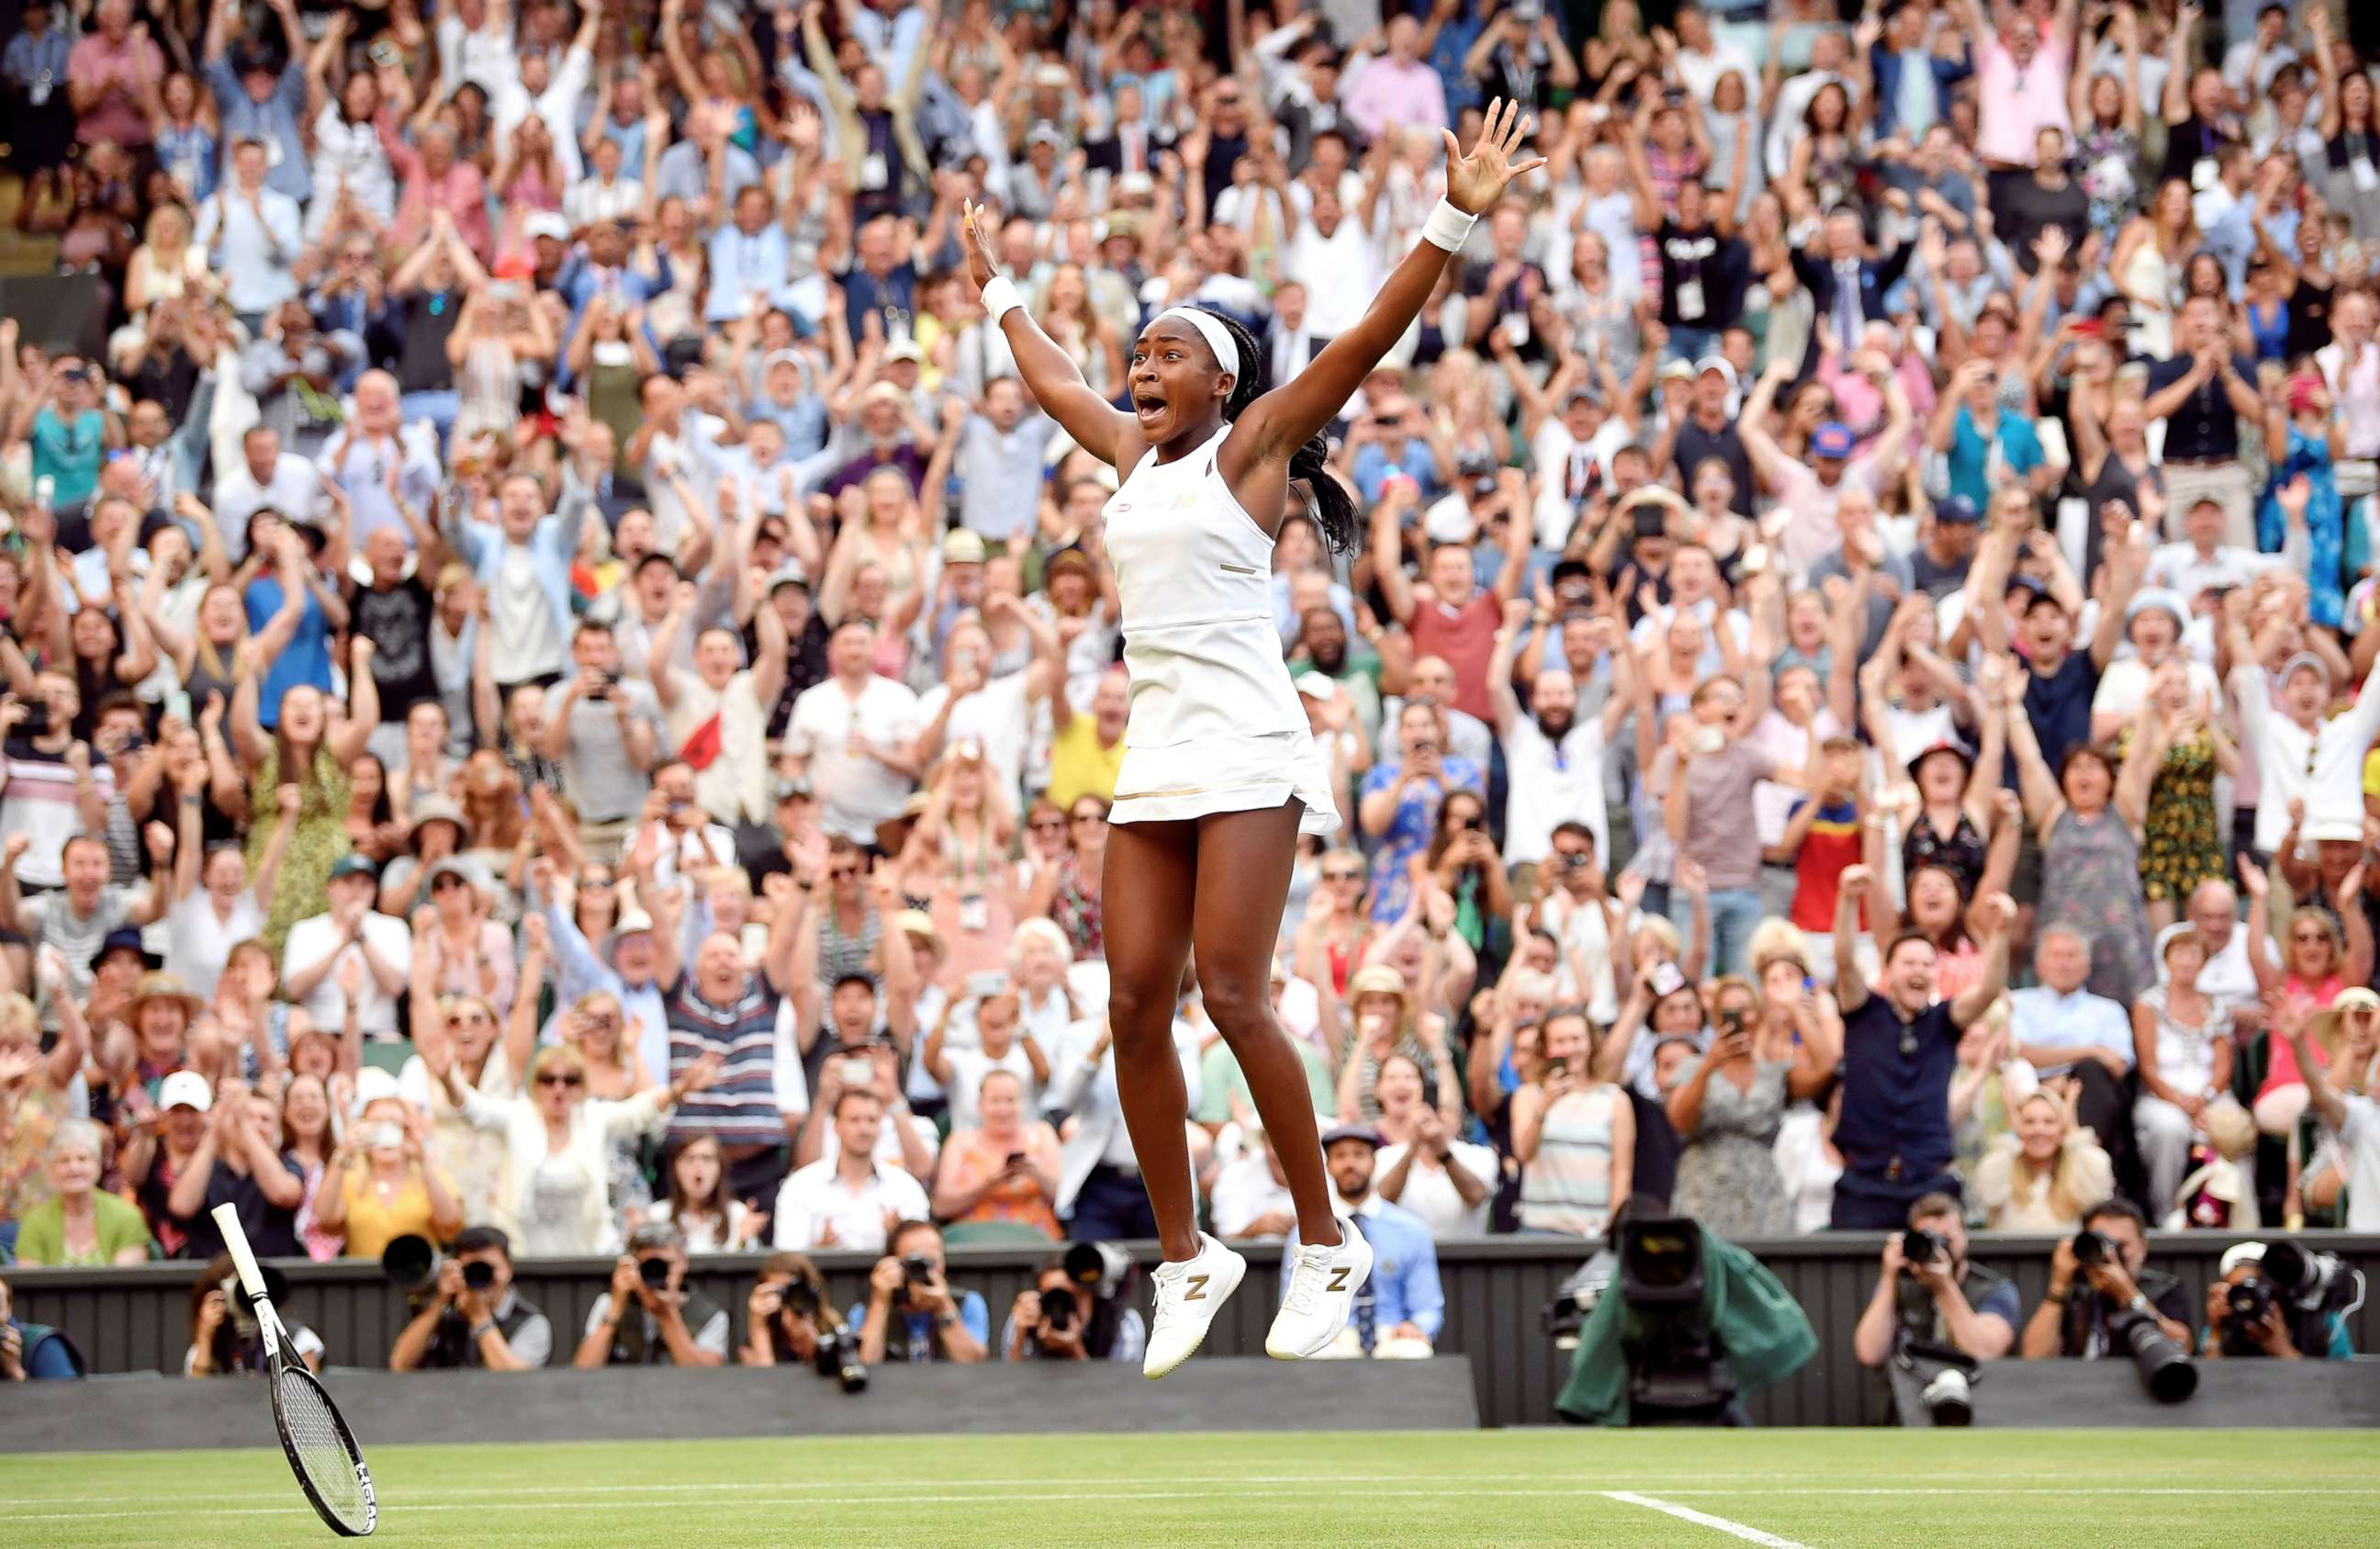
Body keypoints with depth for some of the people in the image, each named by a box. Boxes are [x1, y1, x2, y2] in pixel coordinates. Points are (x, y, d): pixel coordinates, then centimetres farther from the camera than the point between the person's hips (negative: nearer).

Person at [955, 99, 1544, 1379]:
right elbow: (1052, 381, 37)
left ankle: (1326, 1244, -6)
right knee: (1134, 1001, -1)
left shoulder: (1253, 444, 0)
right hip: (1153, 758, 7)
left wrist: (1453, 224, -18)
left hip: (1247, 757, -7)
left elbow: (1369, 337, -9)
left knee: (1232, 993, -15)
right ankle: (1185, 1259, 6)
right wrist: (997, 292, 48)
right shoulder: (1132, 452, 18)